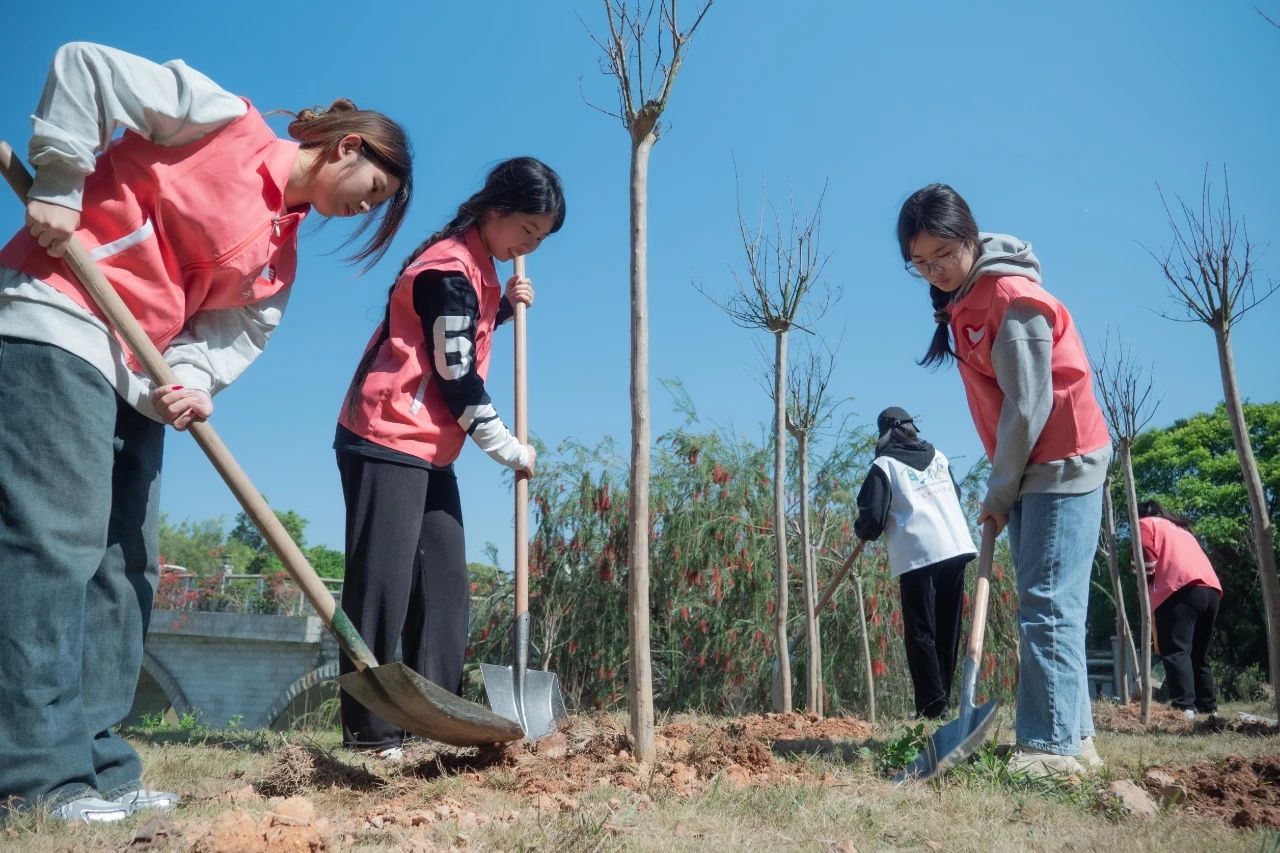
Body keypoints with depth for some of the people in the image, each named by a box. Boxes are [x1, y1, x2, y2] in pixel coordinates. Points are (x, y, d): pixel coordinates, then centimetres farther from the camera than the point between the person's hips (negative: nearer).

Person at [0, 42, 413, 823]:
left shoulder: (281, 251, 14)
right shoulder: (228, 121, -5)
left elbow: (230, 333, 8)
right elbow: (85, 66, -6)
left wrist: (191, 382, -13)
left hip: (136, 370, 9)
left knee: (125, 563, 3)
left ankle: (96, 768, 7)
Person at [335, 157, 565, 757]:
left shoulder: (471, 264, 14)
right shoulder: (451, 268, -16)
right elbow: (457, 379, -18)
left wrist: (504, 307, 8)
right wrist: (511, 450, -8)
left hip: (427, 449, 10)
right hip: (387, 439, -10)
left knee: (445, 584, 8)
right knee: (383, 583, -9)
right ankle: (370, 732, -4)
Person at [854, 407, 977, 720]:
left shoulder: (884, 465, 0)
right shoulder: (939, 457, 17)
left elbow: (872, 519, -5)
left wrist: (861, 531, 15)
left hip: (919, 555, -5)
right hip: (957, 549, 6)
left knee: (921, 634, 0)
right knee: (947, 633, 13)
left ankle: (933, 705, -5)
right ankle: (942, 700, 15)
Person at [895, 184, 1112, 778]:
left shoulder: (1012, 296, -17)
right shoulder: (960, 303, 10)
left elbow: (1028, 406, -17)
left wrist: (1000, 490, -10)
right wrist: (1002, 486, 3)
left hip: (1063, 464, -9)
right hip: (1027, 470, 9)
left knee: (1046, 606, -12)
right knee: (1045, 607, 9)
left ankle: (1055, 746, -9)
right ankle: (1073, 737, 14)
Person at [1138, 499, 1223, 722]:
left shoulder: (1145, 524, 14)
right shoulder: (1181, 529, 35)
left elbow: (1147, 562, -1)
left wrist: (1147, 594, 12)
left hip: (1181, 590, -7)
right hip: (1212, 589, 8)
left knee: (1175, 651, -13)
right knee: (1199, 654, 16)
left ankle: (1184, 707, -24)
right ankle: (1210, 708, 15)